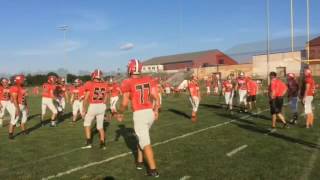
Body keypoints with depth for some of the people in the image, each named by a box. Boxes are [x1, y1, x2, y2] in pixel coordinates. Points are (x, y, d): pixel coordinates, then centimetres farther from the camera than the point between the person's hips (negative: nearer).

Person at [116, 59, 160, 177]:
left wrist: (120, 113, 14)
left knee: (145, 142, 0)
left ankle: (153, 170, 2)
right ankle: (140, 162, 33)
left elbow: (125, 103, -5)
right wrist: (156, 110, 18)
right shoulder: (149, 80, 7)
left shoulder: (128, 83, -6)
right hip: (150, 112, 6)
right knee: (142, 137, 25)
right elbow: (156, 97, 3)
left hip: (139, 114, -6)